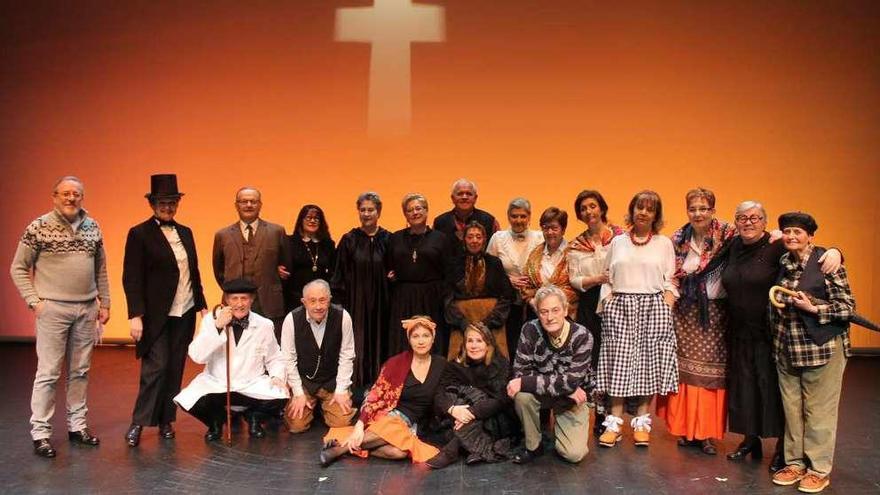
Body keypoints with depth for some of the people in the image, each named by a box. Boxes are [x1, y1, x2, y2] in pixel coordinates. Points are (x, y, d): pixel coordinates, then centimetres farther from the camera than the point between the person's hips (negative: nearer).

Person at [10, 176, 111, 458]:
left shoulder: (92, 227, 8)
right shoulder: (39, 228, -5)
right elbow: (18, 268, -1)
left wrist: (104, 303, 11)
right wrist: (34, 302, -7)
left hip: (87, 309, 4)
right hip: (53, 308, -4)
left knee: (80, 372, 11)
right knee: (48, 373, -1)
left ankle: (77, 426, 21)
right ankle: (40, 433, 9)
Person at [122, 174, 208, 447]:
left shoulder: (185, 232, 12)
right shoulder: (139, 234, -5)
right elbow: (131, 278, -10)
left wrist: (202, 306, 12)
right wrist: (135, 316, -15)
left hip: (185, 313, 6)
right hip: (156, 315, -5)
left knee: (175, 369, 9)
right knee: (156, 368, -6)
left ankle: (165, 421, 20)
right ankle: (138, 422, 9)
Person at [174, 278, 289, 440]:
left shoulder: (264, 325, 0)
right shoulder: (211, 319, -3)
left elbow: (274, 358, 10)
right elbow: (197, 357, -14)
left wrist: (277, 376, -11)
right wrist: (217, 326, -21)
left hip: (252, 386, 0)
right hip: (215, 384, 0)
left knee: (278, 400, -28)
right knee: (188, 400, -28)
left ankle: (254, 417, 10)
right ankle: (216, 421, 9)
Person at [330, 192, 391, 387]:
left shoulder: (388, 239, 3)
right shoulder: (349, 240, 1)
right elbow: (338, 275, 1)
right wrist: (339, 302, -5)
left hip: (380, 303, 1)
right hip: (355, 303, -1)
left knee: (378, 345, 7)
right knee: (356, 346, 2)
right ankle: (356, 386, 11)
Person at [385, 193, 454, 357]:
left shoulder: (440, 238, 3)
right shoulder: (395, 238, 11)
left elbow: (448, 274, -1)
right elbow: (387, 268, 18)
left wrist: (445, 300, -10)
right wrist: (390, 276, -3)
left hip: (431, 300, -2)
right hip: (402, 300, 2)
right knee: (401, 348, 4)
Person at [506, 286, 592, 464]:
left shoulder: (582, 336, -22)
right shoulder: (531, 330, -18)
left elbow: (572, 381, -27)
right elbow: (521, 371, -20)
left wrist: (525, 382, -32)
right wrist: (564, 387, -26)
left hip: (572, 400, -1)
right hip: (542, 395, 1)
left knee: (574, 454, -15)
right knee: (522, 395, -31)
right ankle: (533, 447, -6)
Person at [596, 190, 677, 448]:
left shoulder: (664, 243, 9)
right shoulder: (618, 242, 12)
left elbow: (669, 283, 6)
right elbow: (608, 279, 10)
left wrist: (666, 311, -6)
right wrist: (607, 307, -2)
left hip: (653, 307, 0)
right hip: (620, 306, 1)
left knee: (649, 363, 1)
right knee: (618, 362, -2)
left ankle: (641, 423, 12)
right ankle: (614, 424, 4)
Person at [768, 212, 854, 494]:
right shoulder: (782, 263, 9)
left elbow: (848, 307, -9)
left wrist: (813, 308, -19)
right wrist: (777, 301, 5)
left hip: (821, 347, -5)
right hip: (786, 349, 5)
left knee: (818, 410, 3)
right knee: (791, 408, 11)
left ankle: (819, 469, 16)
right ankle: (795, 462, 25)